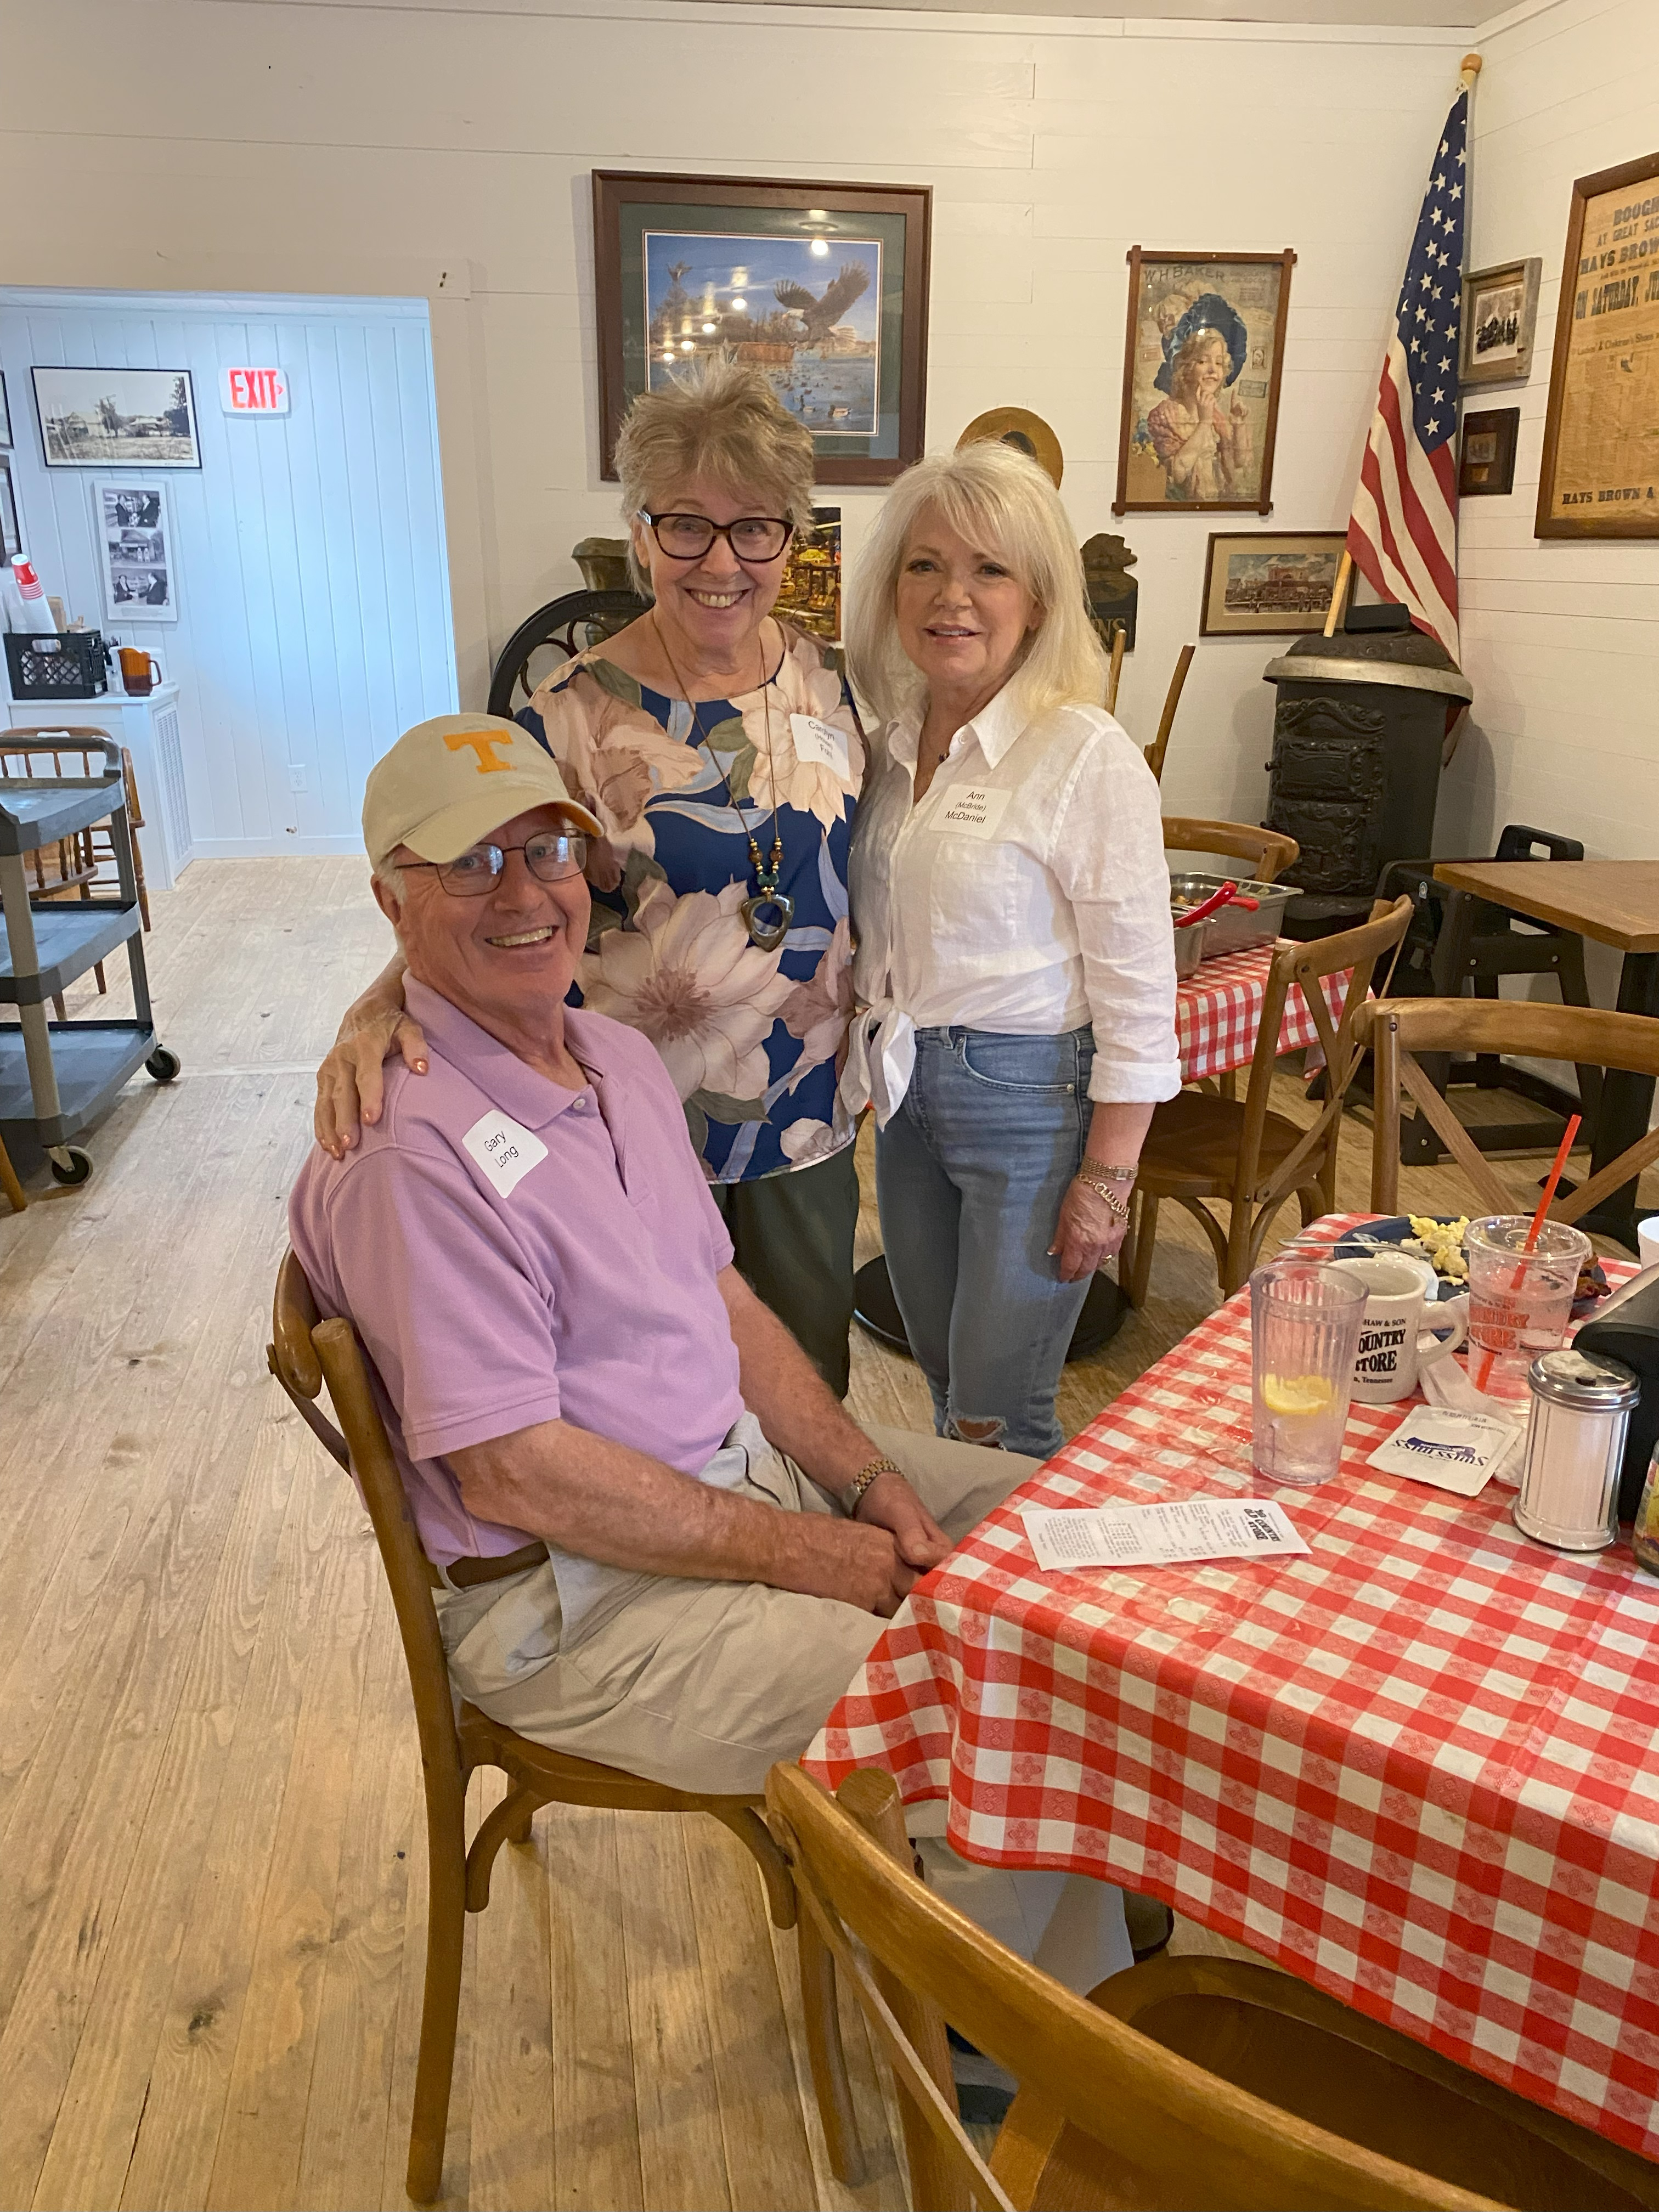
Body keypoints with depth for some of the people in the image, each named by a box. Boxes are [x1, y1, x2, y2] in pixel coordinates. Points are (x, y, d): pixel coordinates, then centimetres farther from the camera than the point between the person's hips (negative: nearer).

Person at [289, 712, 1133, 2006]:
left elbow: (725, 1304, 11)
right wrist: (793, 1552, -18)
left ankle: (1098, 1993, 26)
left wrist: (869, 1479, -1)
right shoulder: (410, 1154, -23)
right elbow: (514, 1473, -23)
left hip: (746, 1461, 10)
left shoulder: (623, 1058, 7)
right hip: (575, 1595, -9)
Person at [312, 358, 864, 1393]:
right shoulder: (580, 714, -16)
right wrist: (381, 1006, -31)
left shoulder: (824, 677, -1)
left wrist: (861, 1024, 7)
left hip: (808, 1110, 4)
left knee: (814, 1375, 21)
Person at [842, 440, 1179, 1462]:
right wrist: (876, 1057, 10)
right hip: (909, 1090, 7)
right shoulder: (894, 739, 5)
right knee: (944, 1384, 20)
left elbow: (1138, 996, -15)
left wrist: (1106, 1179, -15)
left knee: (997, 1417, 3)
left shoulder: (1087, 757, -16)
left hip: (1032, 1092, -6)